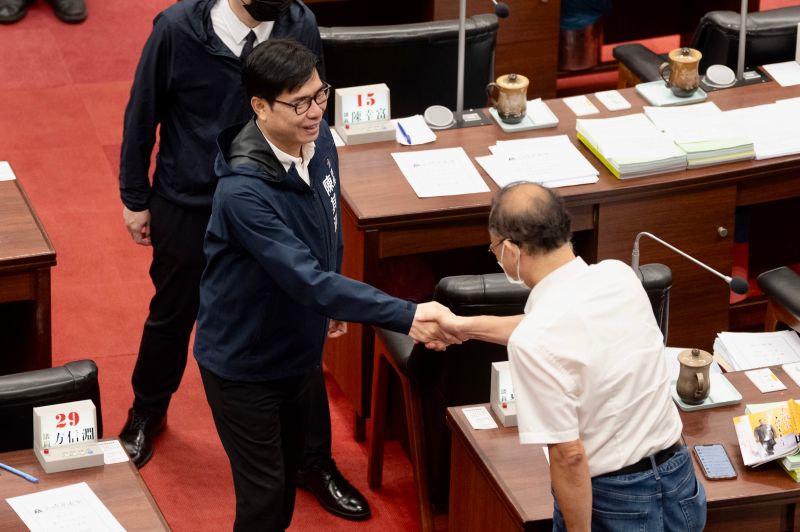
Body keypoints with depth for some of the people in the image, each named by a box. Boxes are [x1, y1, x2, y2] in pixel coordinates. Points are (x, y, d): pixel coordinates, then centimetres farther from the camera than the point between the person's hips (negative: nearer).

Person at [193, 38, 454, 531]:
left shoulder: (319, 140, -10)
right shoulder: (245, 190, -35)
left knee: (288, 472, 23)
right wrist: (408, 315, -41)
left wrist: (331, 303, 19)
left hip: (299, 347, 7)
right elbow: (308, 280, -38)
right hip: (244, 361, -7)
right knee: (264, 492, 3)